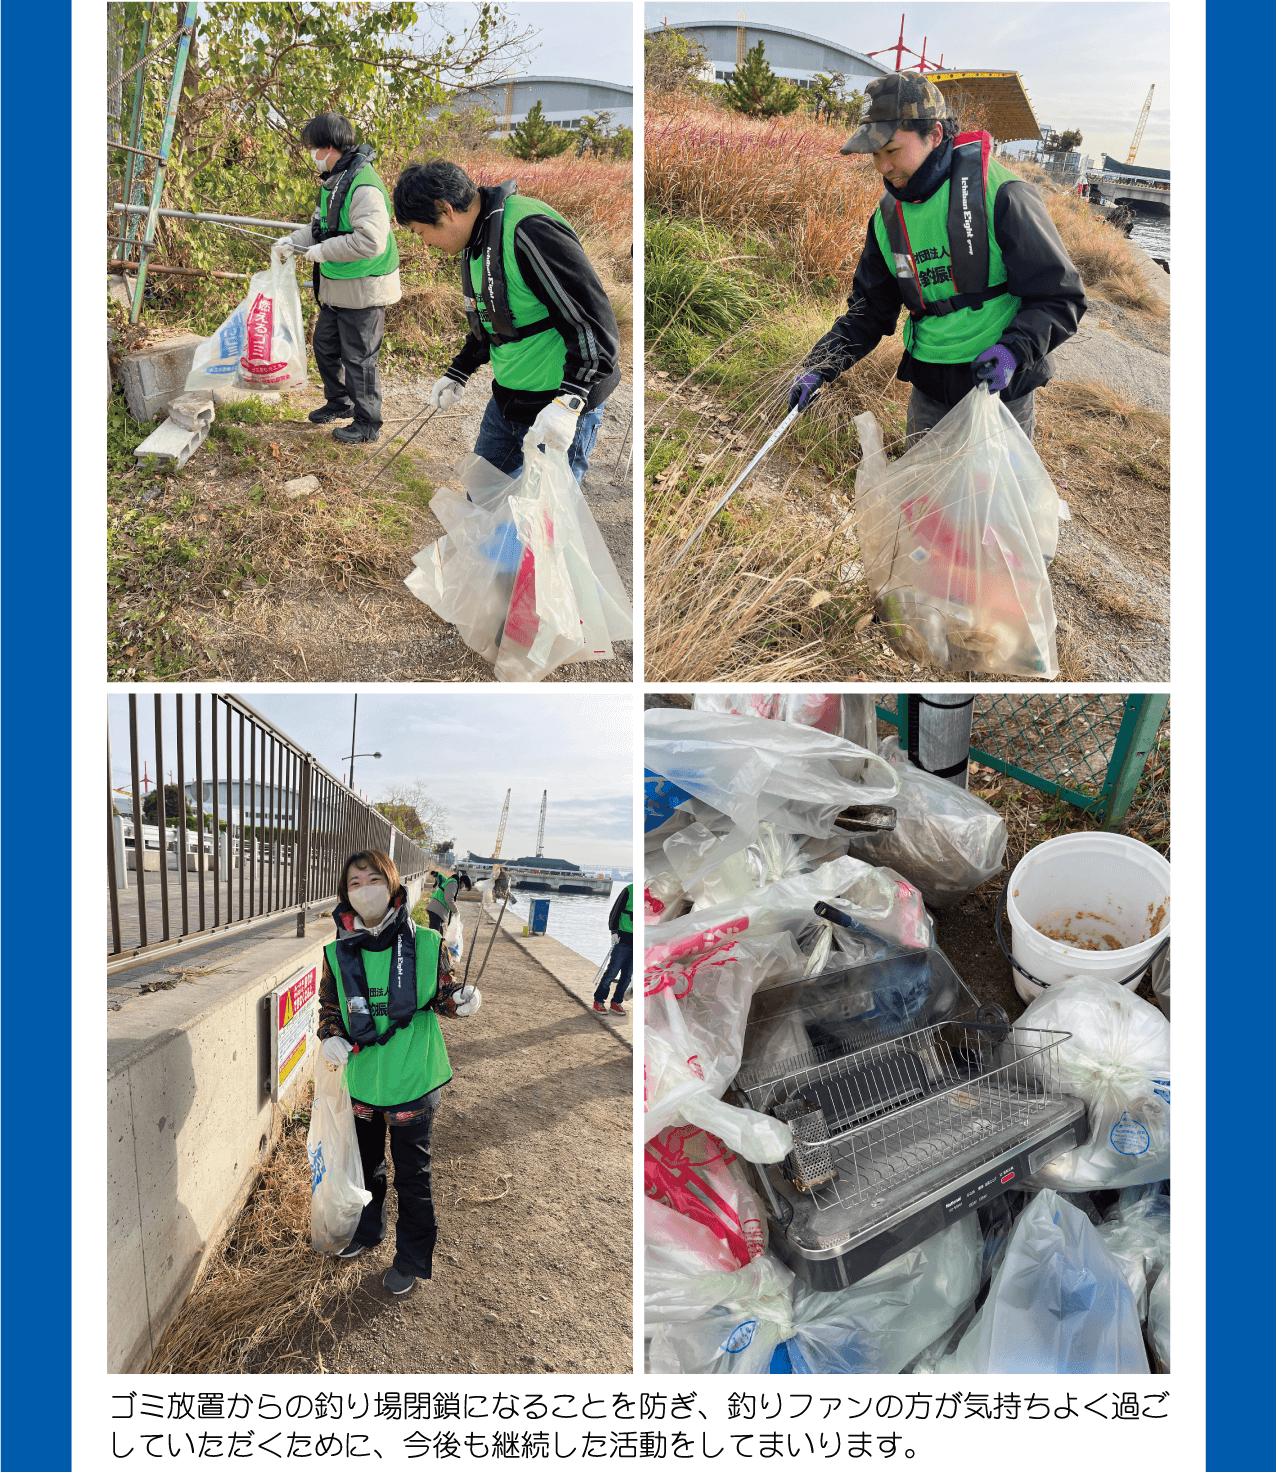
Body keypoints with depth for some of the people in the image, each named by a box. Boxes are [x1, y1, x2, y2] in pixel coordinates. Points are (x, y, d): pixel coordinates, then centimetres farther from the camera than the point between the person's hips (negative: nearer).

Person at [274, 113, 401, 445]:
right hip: (336, 287, 10)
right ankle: (339, 402, 40)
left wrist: (323, 251, -23)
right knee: (325, 344, 21)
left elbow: (371, 241, -32)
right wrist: (293, 242, 6)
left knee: (359, 357, 1)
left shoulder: (364, 186, -23)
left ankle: (367, 424, 15)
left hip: (363, 289, -10)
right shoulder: (333, 180, 9)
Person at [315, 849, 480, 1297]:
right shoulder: (338, 953, -6)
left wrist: (463, 1002, -23)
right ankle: (368, 1229, 51)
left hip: (412, 1080, -3)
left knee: (412, 1174, 11)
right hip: (362, 1079, 3)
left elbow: (444, 994, -1)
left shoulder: (425, 944, -14)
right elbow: (329, 1005, 9)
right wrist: (331, 1037, -11)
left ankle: (412, 1259, 31)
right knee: (366, 1164, 25)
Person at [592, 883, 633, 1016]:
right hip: (623, 939, -4)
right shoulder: (629, 890, -6)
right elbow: (616, 911, -4)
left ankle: (616, 1002, 16)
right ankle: (598, 1001, 8)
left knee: (627, 975, 6)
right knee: (612, 971, -2)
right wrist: (614, 931, -11)